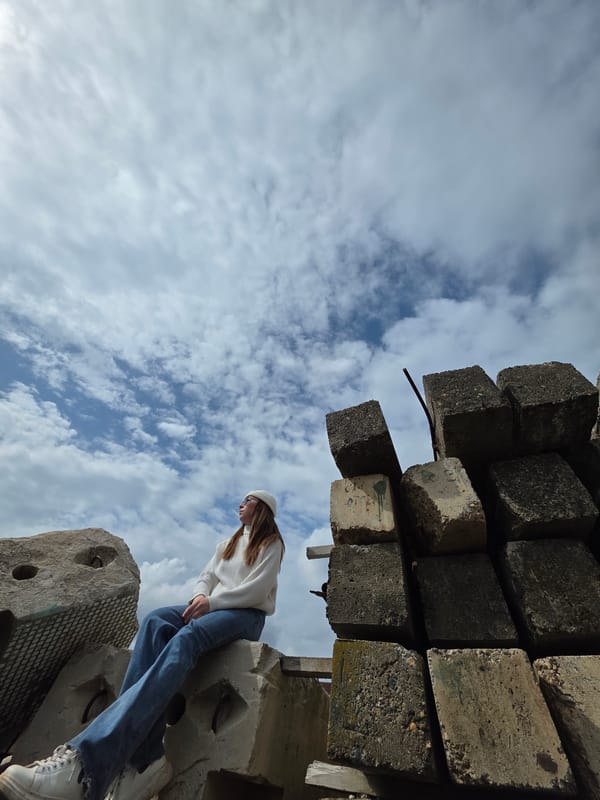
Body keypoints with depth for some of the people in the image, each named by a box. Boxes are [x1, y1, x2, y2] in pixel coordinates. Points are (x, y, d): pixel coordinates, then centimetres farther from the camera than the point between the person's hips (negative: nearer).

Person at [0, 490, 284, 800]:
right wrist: (201, 596, -8)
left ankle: (88, 763, -45)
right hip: (214, 607, 6)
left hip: (248, 615, -5)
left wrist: (212, 601, -14)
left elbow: (257, 590, -8)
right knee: (155, 622, -26)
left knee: (186, 638, -36)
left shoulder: (271, 544, 4)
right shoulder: (228, 544, 25)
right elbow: (206, 578, 15)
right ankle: (142, 759, -35)